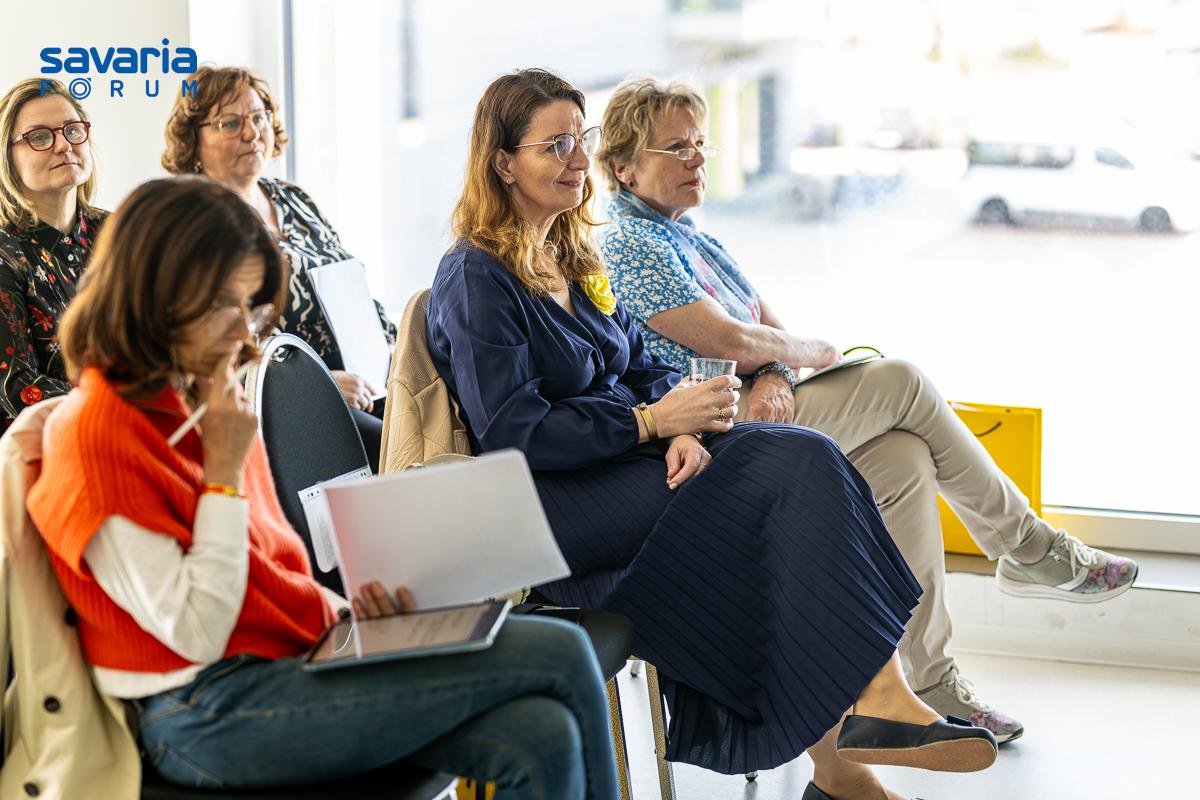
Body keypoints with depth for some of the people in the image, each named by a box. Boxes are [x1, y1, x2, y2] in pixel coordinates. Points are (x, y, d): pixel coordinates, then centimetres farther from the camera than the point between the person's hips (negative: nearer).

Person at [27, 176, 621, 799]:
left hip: (298, 656, 8)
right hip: (207, 717, -8)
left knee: (541, 739, -19)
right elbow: (196, 633, -18)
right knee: (560, 654, -16)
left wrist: (351, 610, 1)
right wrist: (225, 472, -15)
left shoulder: (211, 399, 14)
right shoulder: (96, 435, -13)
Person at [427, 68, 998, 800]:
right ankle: (873, 700, -25)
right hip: (556, 502, -8)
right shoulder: (475, 280, -9)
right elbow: (512, 433, -16)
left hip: (634, 456, 8)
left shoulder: (576, 258, 18)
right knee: (783, 491, -24)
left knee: (805, 458, -19)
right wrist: (654, 422, -16)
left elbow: (643, 366, 15)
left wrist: (684, 427, -8)